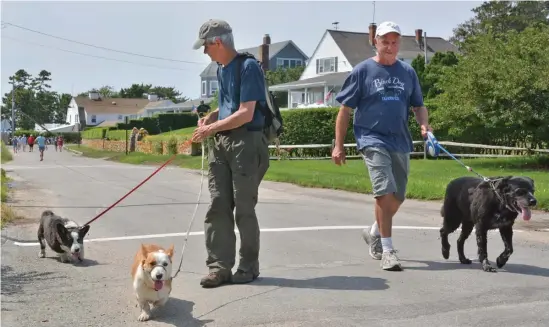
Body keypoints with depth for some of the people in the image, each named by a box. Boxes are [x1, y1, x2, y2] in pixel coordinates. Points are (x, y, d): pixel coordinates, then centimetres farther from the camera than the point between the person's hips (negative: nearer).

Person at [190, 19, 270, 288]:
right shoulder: (221, 70, 15)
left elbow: (245, 113, -17)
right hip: (221, 143, 8)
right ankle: (219, 266, 7)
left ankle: (249, 267, 14)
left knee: (244, 208, 0)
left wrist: (211, 129, -14)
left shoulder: (248, 67, -11)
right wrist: (210, 117, 6)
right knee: (218, 206, 2)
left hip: (246, 142, -8)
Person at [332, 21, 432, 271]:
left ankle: (374, 233, 36)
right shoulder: (363, 70, -1)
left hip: (400, 142, 5)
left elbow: (418, 106, 16)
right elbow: (345, 109, 0)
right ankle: (387, 250, -7)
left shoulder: (408, 72, 10)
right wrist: (338, 145, -4)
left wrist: (424, 126, -6)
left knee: (397, 197, 12)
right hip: (373, 140, -5)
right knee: (385, 192, -16)